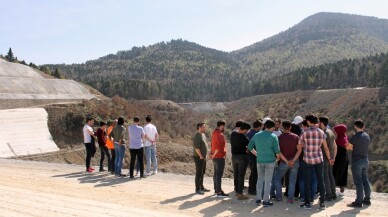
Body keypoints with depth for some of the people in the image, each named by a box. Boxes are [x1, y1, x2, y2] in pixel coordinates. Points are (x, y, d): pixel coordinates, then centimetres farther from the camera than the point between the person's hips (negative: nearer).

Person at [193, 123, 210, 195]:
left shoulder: (202, 135, 15)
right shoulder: (197, 136, -15)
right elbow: (196, 147, -22)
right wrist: (201, 156, -20)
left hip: (203, 157, 10)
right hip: (199, 157, -10)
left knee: (202, 173, 15)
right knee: (199, 173, -5)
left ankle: (201, 187, 24)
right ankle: (197, 189, 1)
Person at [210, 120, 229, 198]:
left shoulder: (214, 133, 13)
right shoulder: (220, 134, -19)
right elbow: (218, 147, -25)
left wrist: (213, 154, 14)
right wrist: (214, 155, -16)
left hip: (215, 157, 10)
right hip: (219, 157, -10)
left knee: (216, 173, 18)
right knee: (219, 174, -8)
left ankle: (216, 189, 28)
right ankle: (219, 192, -8)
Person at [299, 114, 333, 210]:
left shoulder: (305, 133, -10)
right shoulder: (321, 133, 0)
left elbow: (300, 144, -1)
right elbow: (326, 148, 5)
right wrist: (330, 159, 15)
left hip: (307, 160, -3)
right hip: (319, 159, 3)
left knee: (307, 182, 6)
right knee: (320, 181, 11)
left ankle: (307, 203, 10)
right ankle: (322, 203, 15)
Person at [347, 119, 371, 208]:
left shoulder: (355, 137, -15)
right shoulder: (367, 136, 7)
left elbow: (348, 147, -7)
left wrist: (352, 147, 13)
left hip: (357, 161, -7)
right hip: (365, 160, 7)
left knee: (358, 182, -5)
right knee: (365, 180, 13)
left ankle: (359, 202, -3)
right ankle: (367, 199, 20)